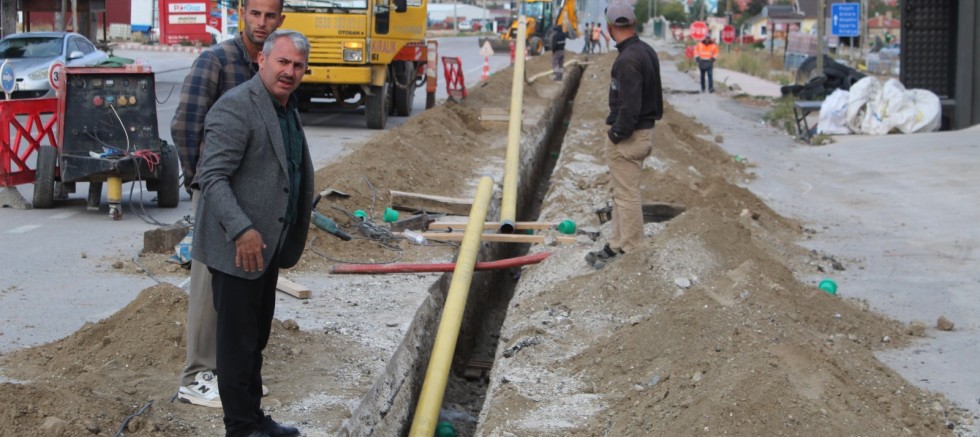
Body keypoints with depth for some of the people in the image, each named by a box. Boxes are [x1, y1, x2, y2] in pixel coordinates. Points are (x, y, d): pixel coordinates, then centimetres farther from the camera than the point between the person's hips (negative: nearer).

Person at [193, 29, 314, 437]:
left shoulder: (286, 107, 12)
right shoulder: (236, 106, -18)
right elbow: (213, 177, -23)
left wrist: (300, 218, 27)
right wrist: (242, 230, -30)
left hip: (268, 245, 9)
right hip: (238, 247, -9)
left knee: (257, 338, 18)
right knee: (238, 341, 0)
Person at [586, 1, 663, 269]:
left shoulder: (628, 60, -22)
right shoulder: (647, 51, 8)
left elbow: (629, 106, -25)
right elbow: (655, 94, 17)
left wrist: (616, 134, -16)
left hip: (627, 137, -10)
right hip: (644, 130, 10)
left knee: (626, 195, -2)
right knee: (622, 193, 19)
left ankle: (632, 254, 4)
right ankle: (617, 246, 28)